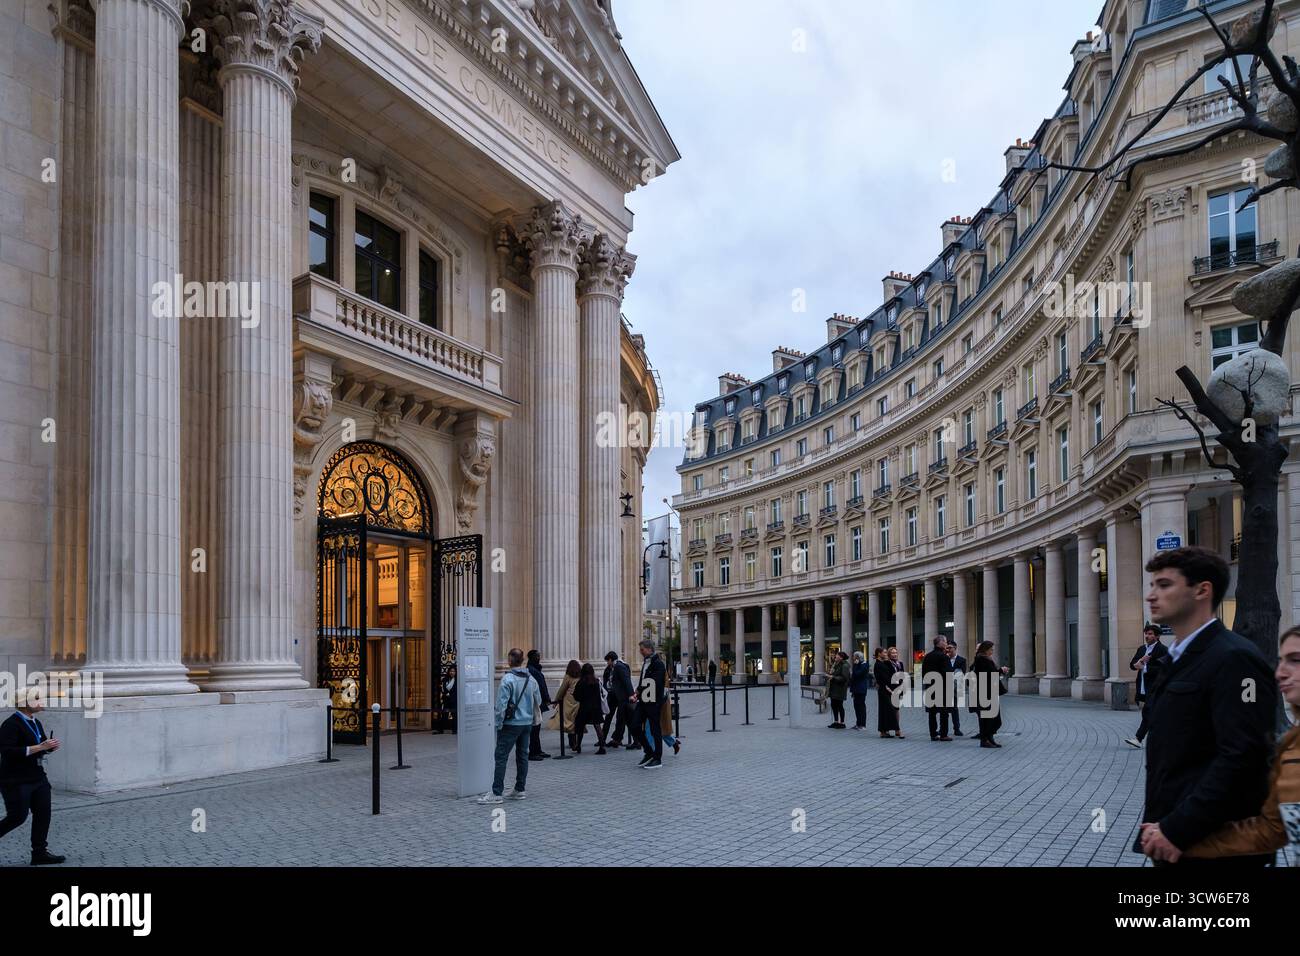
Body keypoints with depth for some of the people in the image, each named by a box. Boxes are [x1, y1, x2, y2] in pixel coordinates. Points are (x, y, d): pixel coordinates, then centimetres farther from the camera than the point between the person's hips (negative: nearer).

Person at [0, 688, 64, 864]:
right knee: (18, 816, -6)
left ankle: (40, 852, 9)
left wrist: (50, 746, 1)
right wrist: (40, 747, -26)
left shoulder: (36, 723, 12)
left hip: (37, 777, 8)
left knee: (43, 813, 3)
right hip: (16, 781, -8)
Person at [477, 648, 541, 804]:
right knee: (522, 755, 13)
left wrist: (499, 724, -9)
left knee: (501, 757, -5)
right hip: (527, 724, 7)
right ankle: (519, 790, 18)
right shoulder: (531, 679, 7)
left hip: (511, 724, -7)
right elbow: (538, 702, 16)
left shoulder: (508, 679, -15)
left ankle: (497, 793, -7)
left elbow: (501, 704, -16)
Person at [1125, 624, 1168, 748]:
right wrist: (1140, 661, -8)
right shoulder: (1141, 649, 17)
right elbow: (1132, 665, 12)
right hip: (1143, 689, 8)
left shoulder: (1163, 650, -7)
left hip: (1154, 688, -8)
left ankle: (1138, 738, -17)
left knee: (1147, 713, -13)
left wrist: (1144, 668, -20)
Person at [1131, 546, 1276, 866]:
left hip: (1212, 845, -8)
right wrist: (1160, 825, 8)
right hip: (1172, 838, 8)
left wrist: (1178, 831, -22)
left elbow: (1241, 757, -23)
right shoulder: (1180, 659, 15)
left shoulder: (1234, 658, -15)